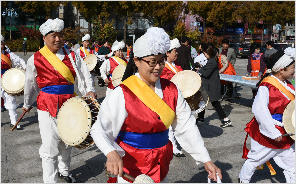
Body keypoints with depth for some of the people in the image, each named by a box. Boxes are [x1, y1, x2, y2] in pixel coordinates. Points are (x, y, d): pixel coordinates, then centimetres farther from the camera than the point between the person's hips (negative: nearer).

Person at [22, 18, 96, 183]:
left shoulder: (72, 56, 3)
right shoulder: (35, 59, -2)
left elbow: (83, 76, -7)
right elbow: (30, 85, 10)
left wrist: (90, 91, -26)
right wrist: (27, 104, 22)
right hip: (47, 107, -3)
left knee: (67, 143, 18)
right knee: (50, 147, -6)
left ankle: (64, 171, 42)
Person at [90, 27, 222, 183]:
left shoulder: (171, 90, -3)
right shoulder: (122, 94, -18)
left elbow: (186, 127, -5)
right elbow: (100, 129, -20)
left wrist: (206, 160, -10)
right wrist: (111, 154, -39)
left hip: (161, 164, 5)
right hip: (132, 168, -4)